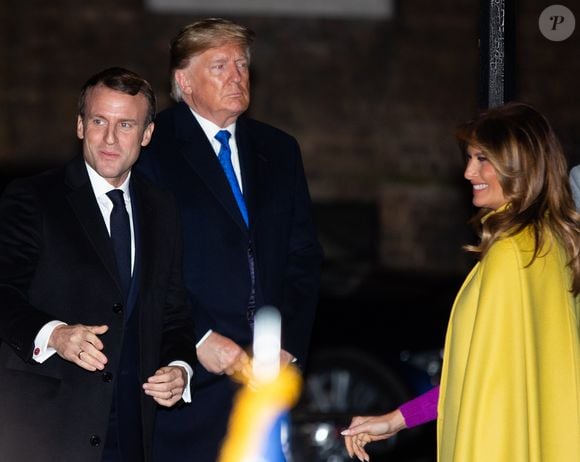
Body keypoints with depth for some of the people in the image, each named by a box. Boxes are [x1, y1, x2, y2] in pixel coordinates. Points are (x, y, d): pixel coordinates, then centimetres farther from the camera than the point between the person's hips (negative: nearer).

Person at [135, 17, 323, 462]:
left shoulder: (278, 150, 16)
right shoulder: (152, 149, -1)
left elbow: (304, 256, 14)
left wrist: (290, 344, 2)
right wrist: (198, 339, -14)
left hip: (269, 371, 4)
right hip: (189, 375, -4)